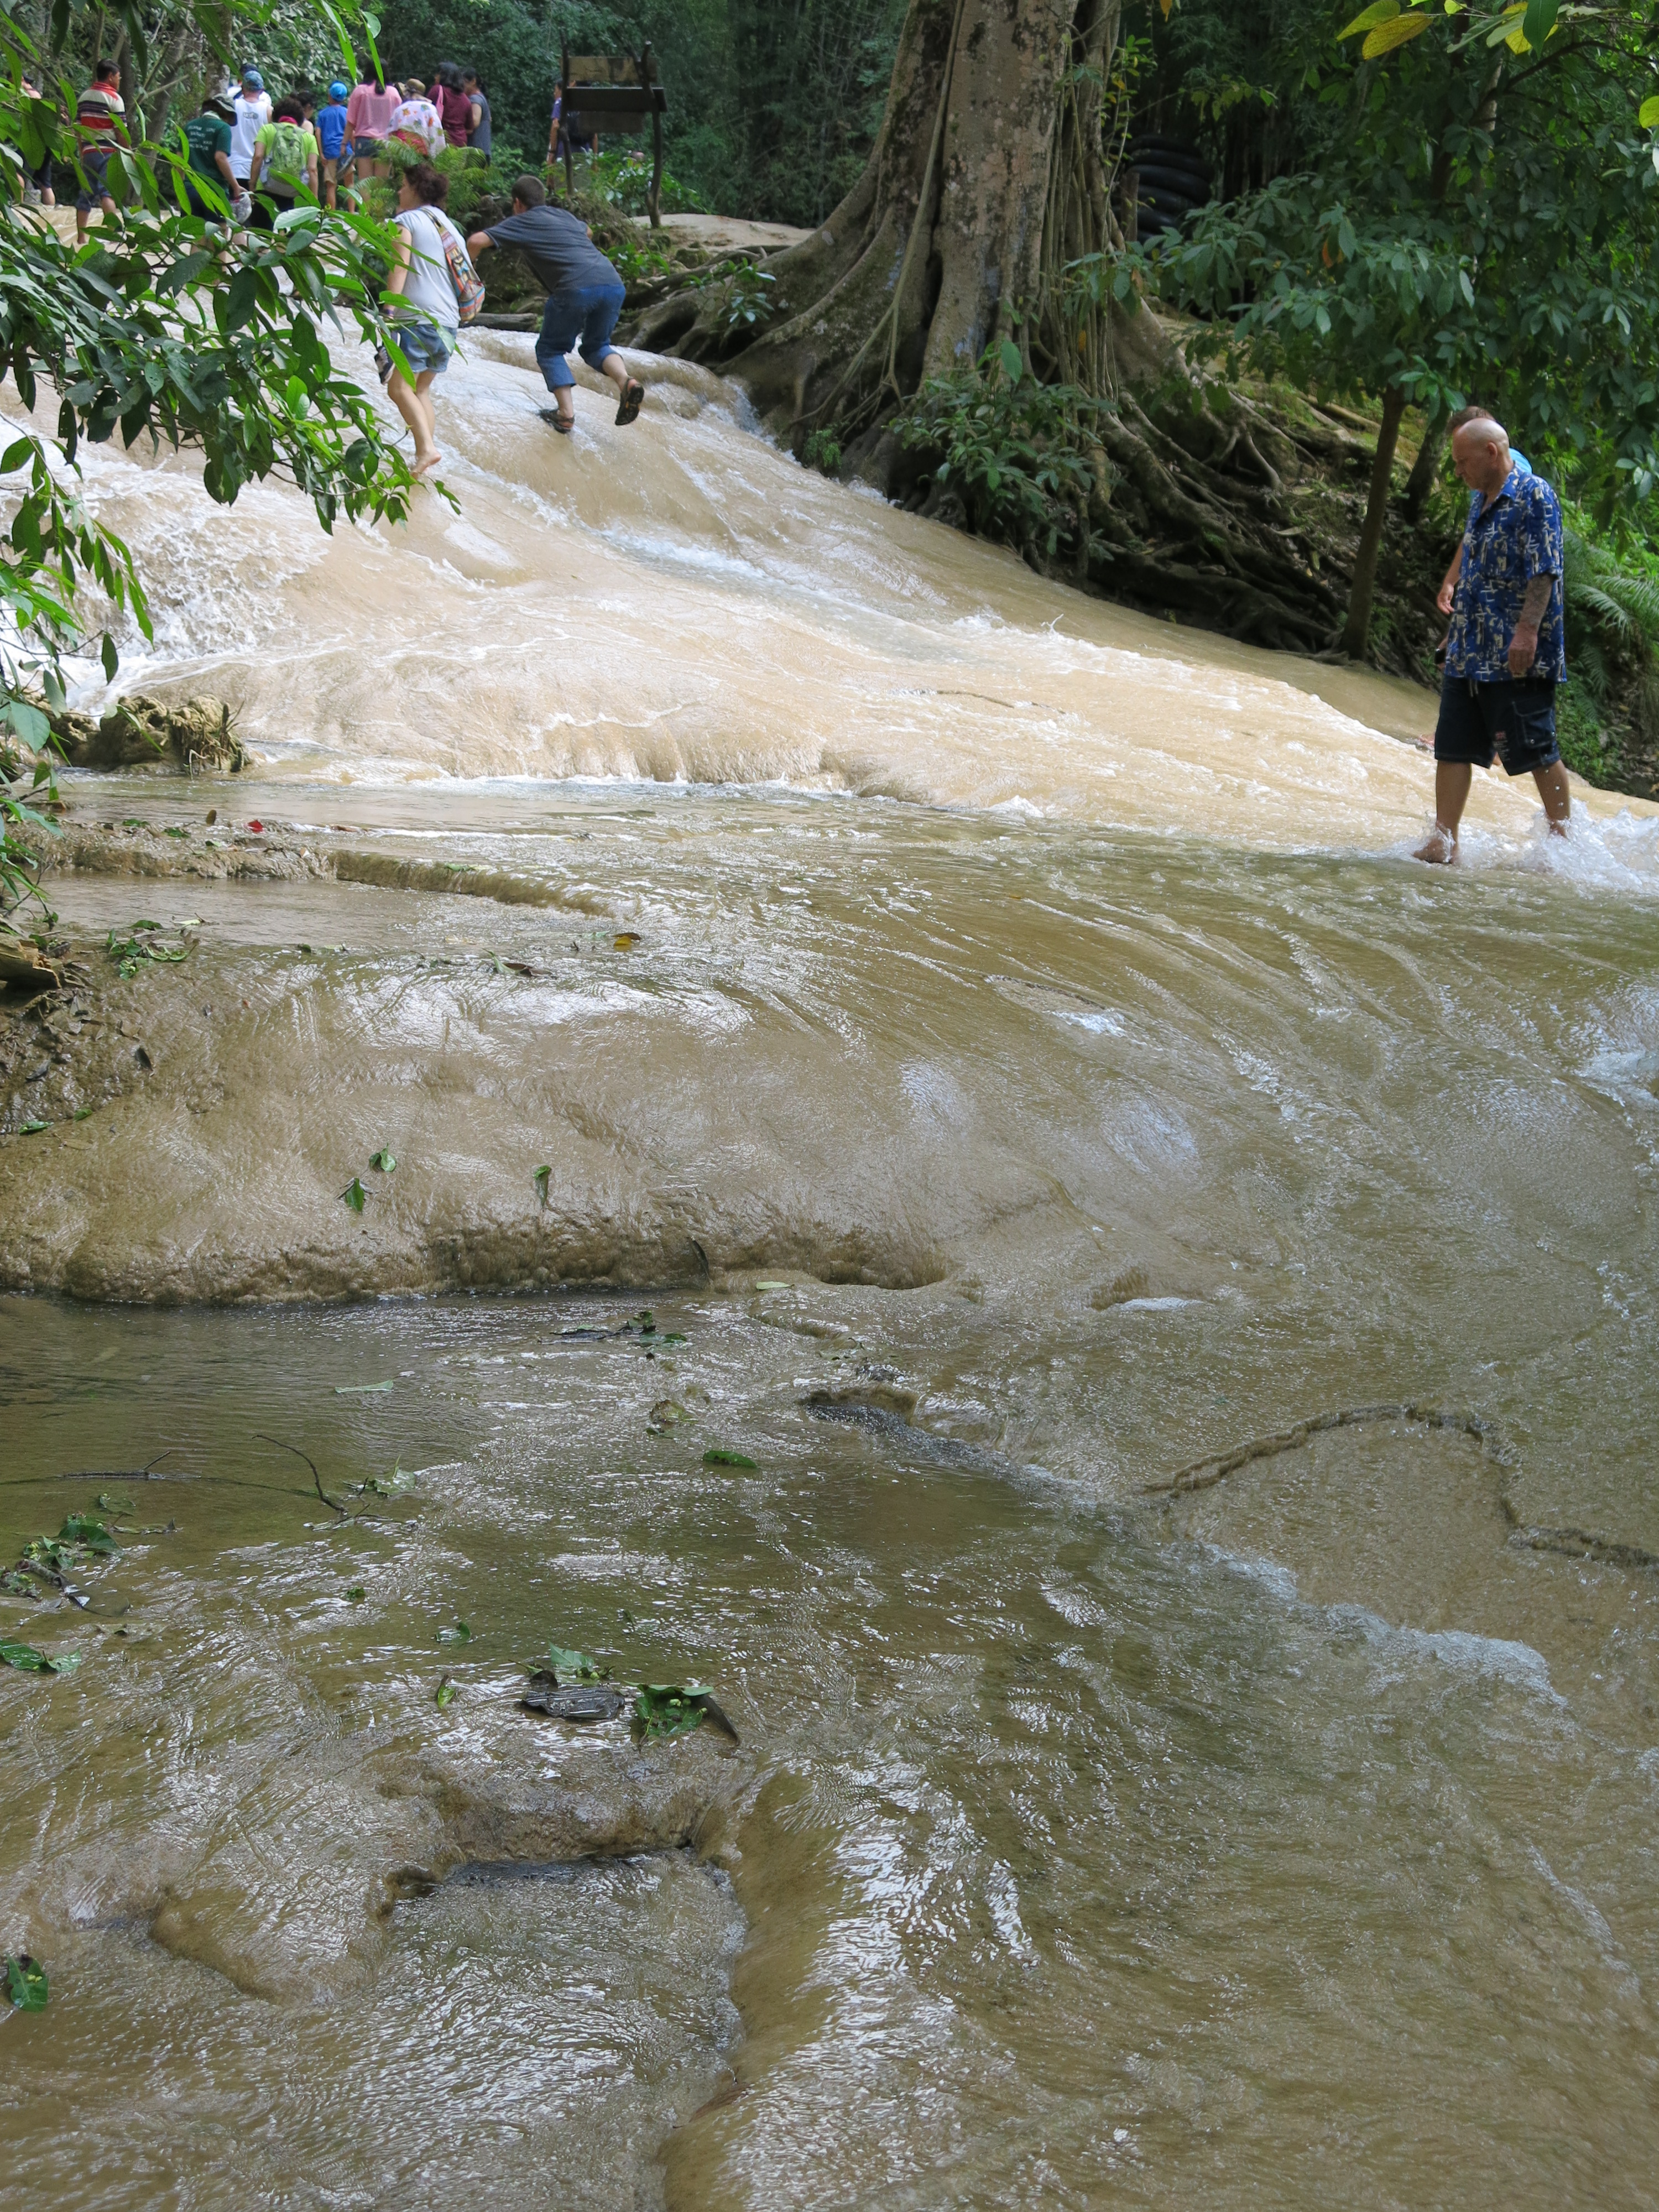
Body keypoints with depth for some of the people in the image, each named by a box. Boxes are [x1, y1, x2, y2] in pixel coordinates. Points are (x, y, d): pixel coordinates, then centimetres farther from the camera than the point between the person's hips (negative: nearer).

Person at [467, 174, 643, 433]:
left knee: (550, 350, 14)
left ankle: (566, 414, -2)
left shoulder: (522, 222, 13)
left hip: (576, 288, -6)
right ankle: (626, 381, -5)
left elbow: (476, 241, 6)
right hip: (613, 283, 6)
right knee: (595, 346, 25)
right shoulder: (565, 216, 30)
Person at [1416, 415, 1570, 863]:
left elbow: (1544, 572, -18)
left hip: (1517, 658, -9)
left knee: (1535, 751, -2)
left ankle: (1563, 841, 10)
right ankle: (1444, 843, 8)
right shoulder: (1479, 500, 16)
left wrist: (1528, 630, -25)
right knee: (1452, 748, 4)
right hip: (1468, 654, 9)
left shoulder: (1534, 497, -10)